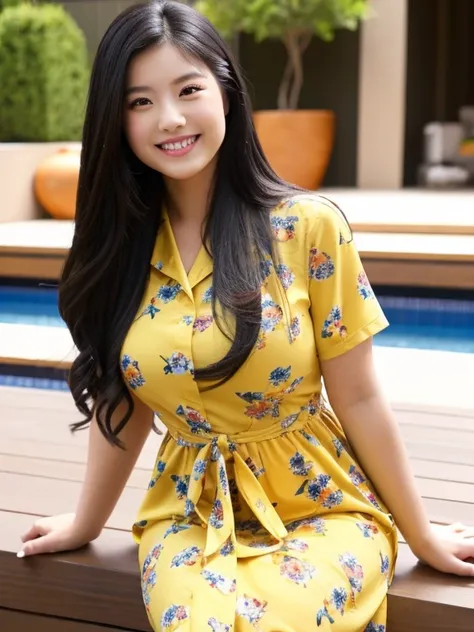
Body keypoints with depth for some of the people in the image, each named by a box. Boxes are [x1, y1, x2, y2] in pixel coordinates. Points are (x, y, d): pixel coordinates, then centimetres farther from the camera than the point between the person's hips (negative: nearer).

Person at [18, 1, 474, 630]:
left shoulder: (308, 227, -12)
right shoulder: (120, 247, -2)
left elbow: (359, 400, -5)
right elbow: (121, 403, 9)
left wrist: (421, 534, 3)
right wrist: (86, 523, 19)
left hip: (321, 507, -2)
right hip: (190, 512, 2)